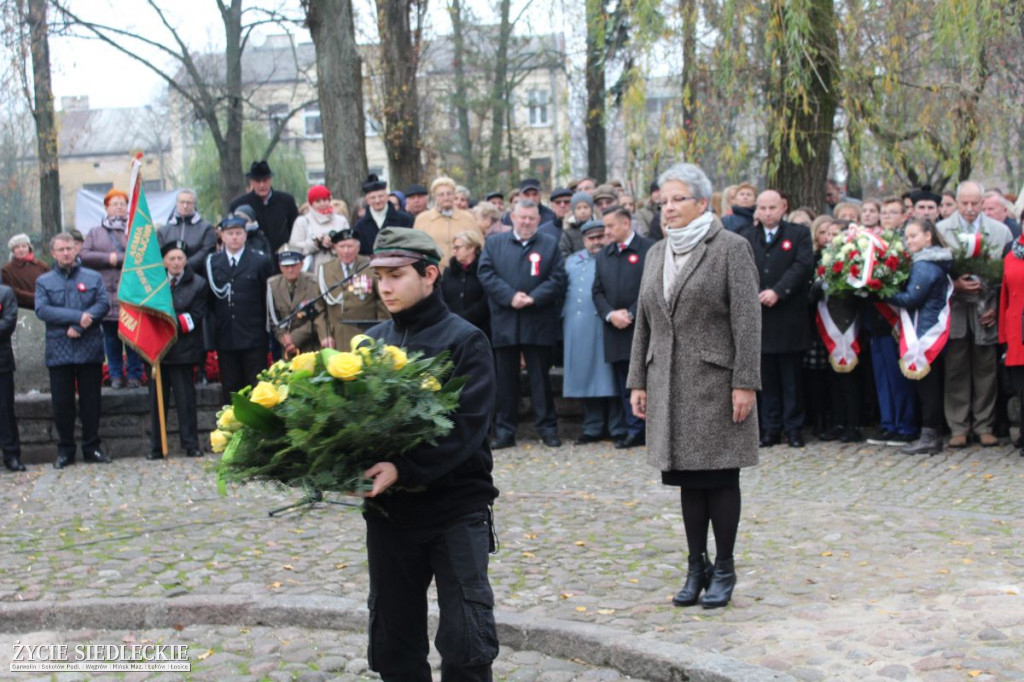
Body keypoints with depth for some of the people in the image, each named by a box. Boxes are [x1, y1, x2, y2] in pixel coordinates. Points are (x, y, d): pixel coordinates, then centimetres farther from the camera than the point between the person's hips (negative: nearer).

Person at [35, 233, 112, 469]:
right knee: (62, 402, 3)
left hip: (90, 349, 0)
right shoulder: (44, 281, 7)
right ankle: (65, 450, 13)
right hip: (58, 350, 0)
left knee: (91, 400, 5)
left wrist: (79, 326, -16)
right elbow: (41, 309, -8)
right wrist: (78, 316, -16)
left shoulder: (94, 278, 7)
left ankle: (92, 447, 14)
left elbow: (104, 304, -5)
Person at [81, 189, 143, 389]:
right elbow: (84, 255, 3)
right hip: (106, 292, 2)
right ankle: (116, 376, 12)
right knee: (111, 337, 5)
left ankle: (134, 375, 6)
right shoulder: (95, 233, 16)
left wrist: (117, 259, -9)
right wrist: (108, 258, -7)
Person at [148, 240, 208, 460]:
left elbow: (195, 317, -4)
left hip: (183, 350, -2)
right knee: (157, 400, 5)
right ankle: (157, 447, 10)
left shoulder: (198, 284, 4)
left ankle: (191, 444, 4)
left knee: (186, 398, -2)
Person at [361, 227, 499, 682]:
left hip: (456, 507, -5)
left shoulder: (464, 341, -6)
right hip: (388, 510, 5)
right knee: (394, 643, 12)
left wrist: (404, 469, -28)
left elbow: (467, 424, -17)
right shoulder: (373, 341, 8)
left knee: (466, 643, -5)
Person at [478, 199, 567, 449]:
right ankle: (504, 431, 11)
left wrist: (532, 298, -14)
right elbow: (485, 273, -1)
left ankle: (547, 428, 11)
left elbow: (558, 279, -1)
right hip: (504, 323, 1)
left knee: (540, 377, 4)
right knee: (505, 379, 5)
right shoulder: (494, 243, 10)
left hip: (539, 324, -1)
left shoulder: (550, 244, 7)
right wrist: (510, 297, -13)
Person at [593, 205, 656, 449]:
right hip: (616, 330, 6)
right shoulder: (603, 255, 15)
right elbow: (597, 291, 13)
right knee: (625, 385, 8)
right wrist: (611, 314, -5)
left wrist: (631, 314, -13)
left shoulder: (649, 250, -4)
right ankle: (635, 431, 14)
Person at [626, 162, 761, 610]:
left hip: (715, 381, -5)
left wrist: (745, 383, -15)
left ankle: (723, 570, 10)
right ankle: (696, 568, 18)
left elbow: (747, 318, -9)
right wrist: (638, 381, 11)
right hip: (670, 384, 5)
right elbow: (644, 321, 16)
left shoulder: (731, 248, -5)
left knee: (720, 477, 0)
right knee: (687, 480, 9)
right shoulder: (657, 253, 14)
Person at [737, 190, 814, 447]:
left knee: (791, 377, 4)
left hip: (789, 319, -2)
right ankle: (770, 429, 12)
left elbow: (804, 265, -9)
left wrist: (778, 291, -18)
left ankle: (794, 428, 11)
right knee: (767, 378, 7)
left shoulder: (799, 234, 4)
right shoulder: (746, 236, 11)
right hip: (758, 318, 2)